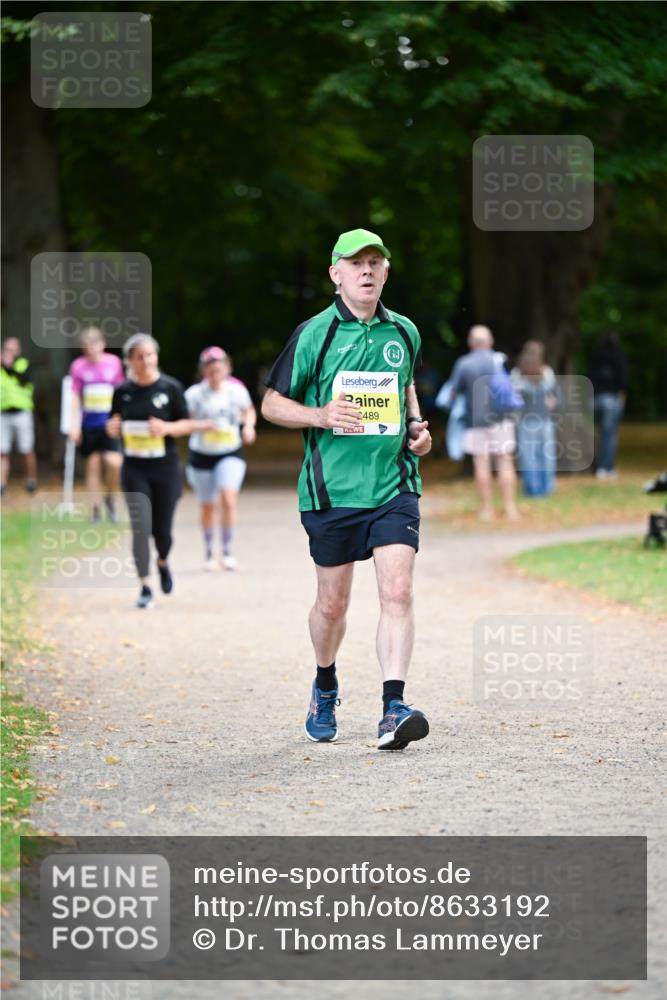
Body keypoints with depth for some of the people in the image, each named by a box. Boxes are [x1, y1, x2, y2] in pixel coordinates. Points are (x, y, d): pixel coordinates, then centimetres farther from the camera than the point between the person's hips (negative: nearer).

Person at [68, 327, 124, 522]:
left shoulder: (114, 362, 1)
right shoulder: (79, 366, -1)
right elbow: (75, 397, 3)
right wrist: (74, 424, -2)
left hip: (110, 423, 0)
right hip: (89, 424, 0)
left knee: (115, 462, -17)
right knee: (93, 465, 5)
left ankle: (111, 498, 8)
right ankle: (95, 508, 15)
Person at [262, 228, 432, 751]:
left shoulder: (404, 333, 9)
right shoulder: (314, 334, -2)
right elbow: (272, 403, 2)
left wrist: (417, 425, 9)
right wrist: (321, 416, -15)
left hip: (395, 486, 2)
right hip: (331, 488, -2)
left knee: (398, 591, -15)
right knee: (332, 602, 9)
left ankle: (393, 708, -18)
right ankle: (325, 688, 36)